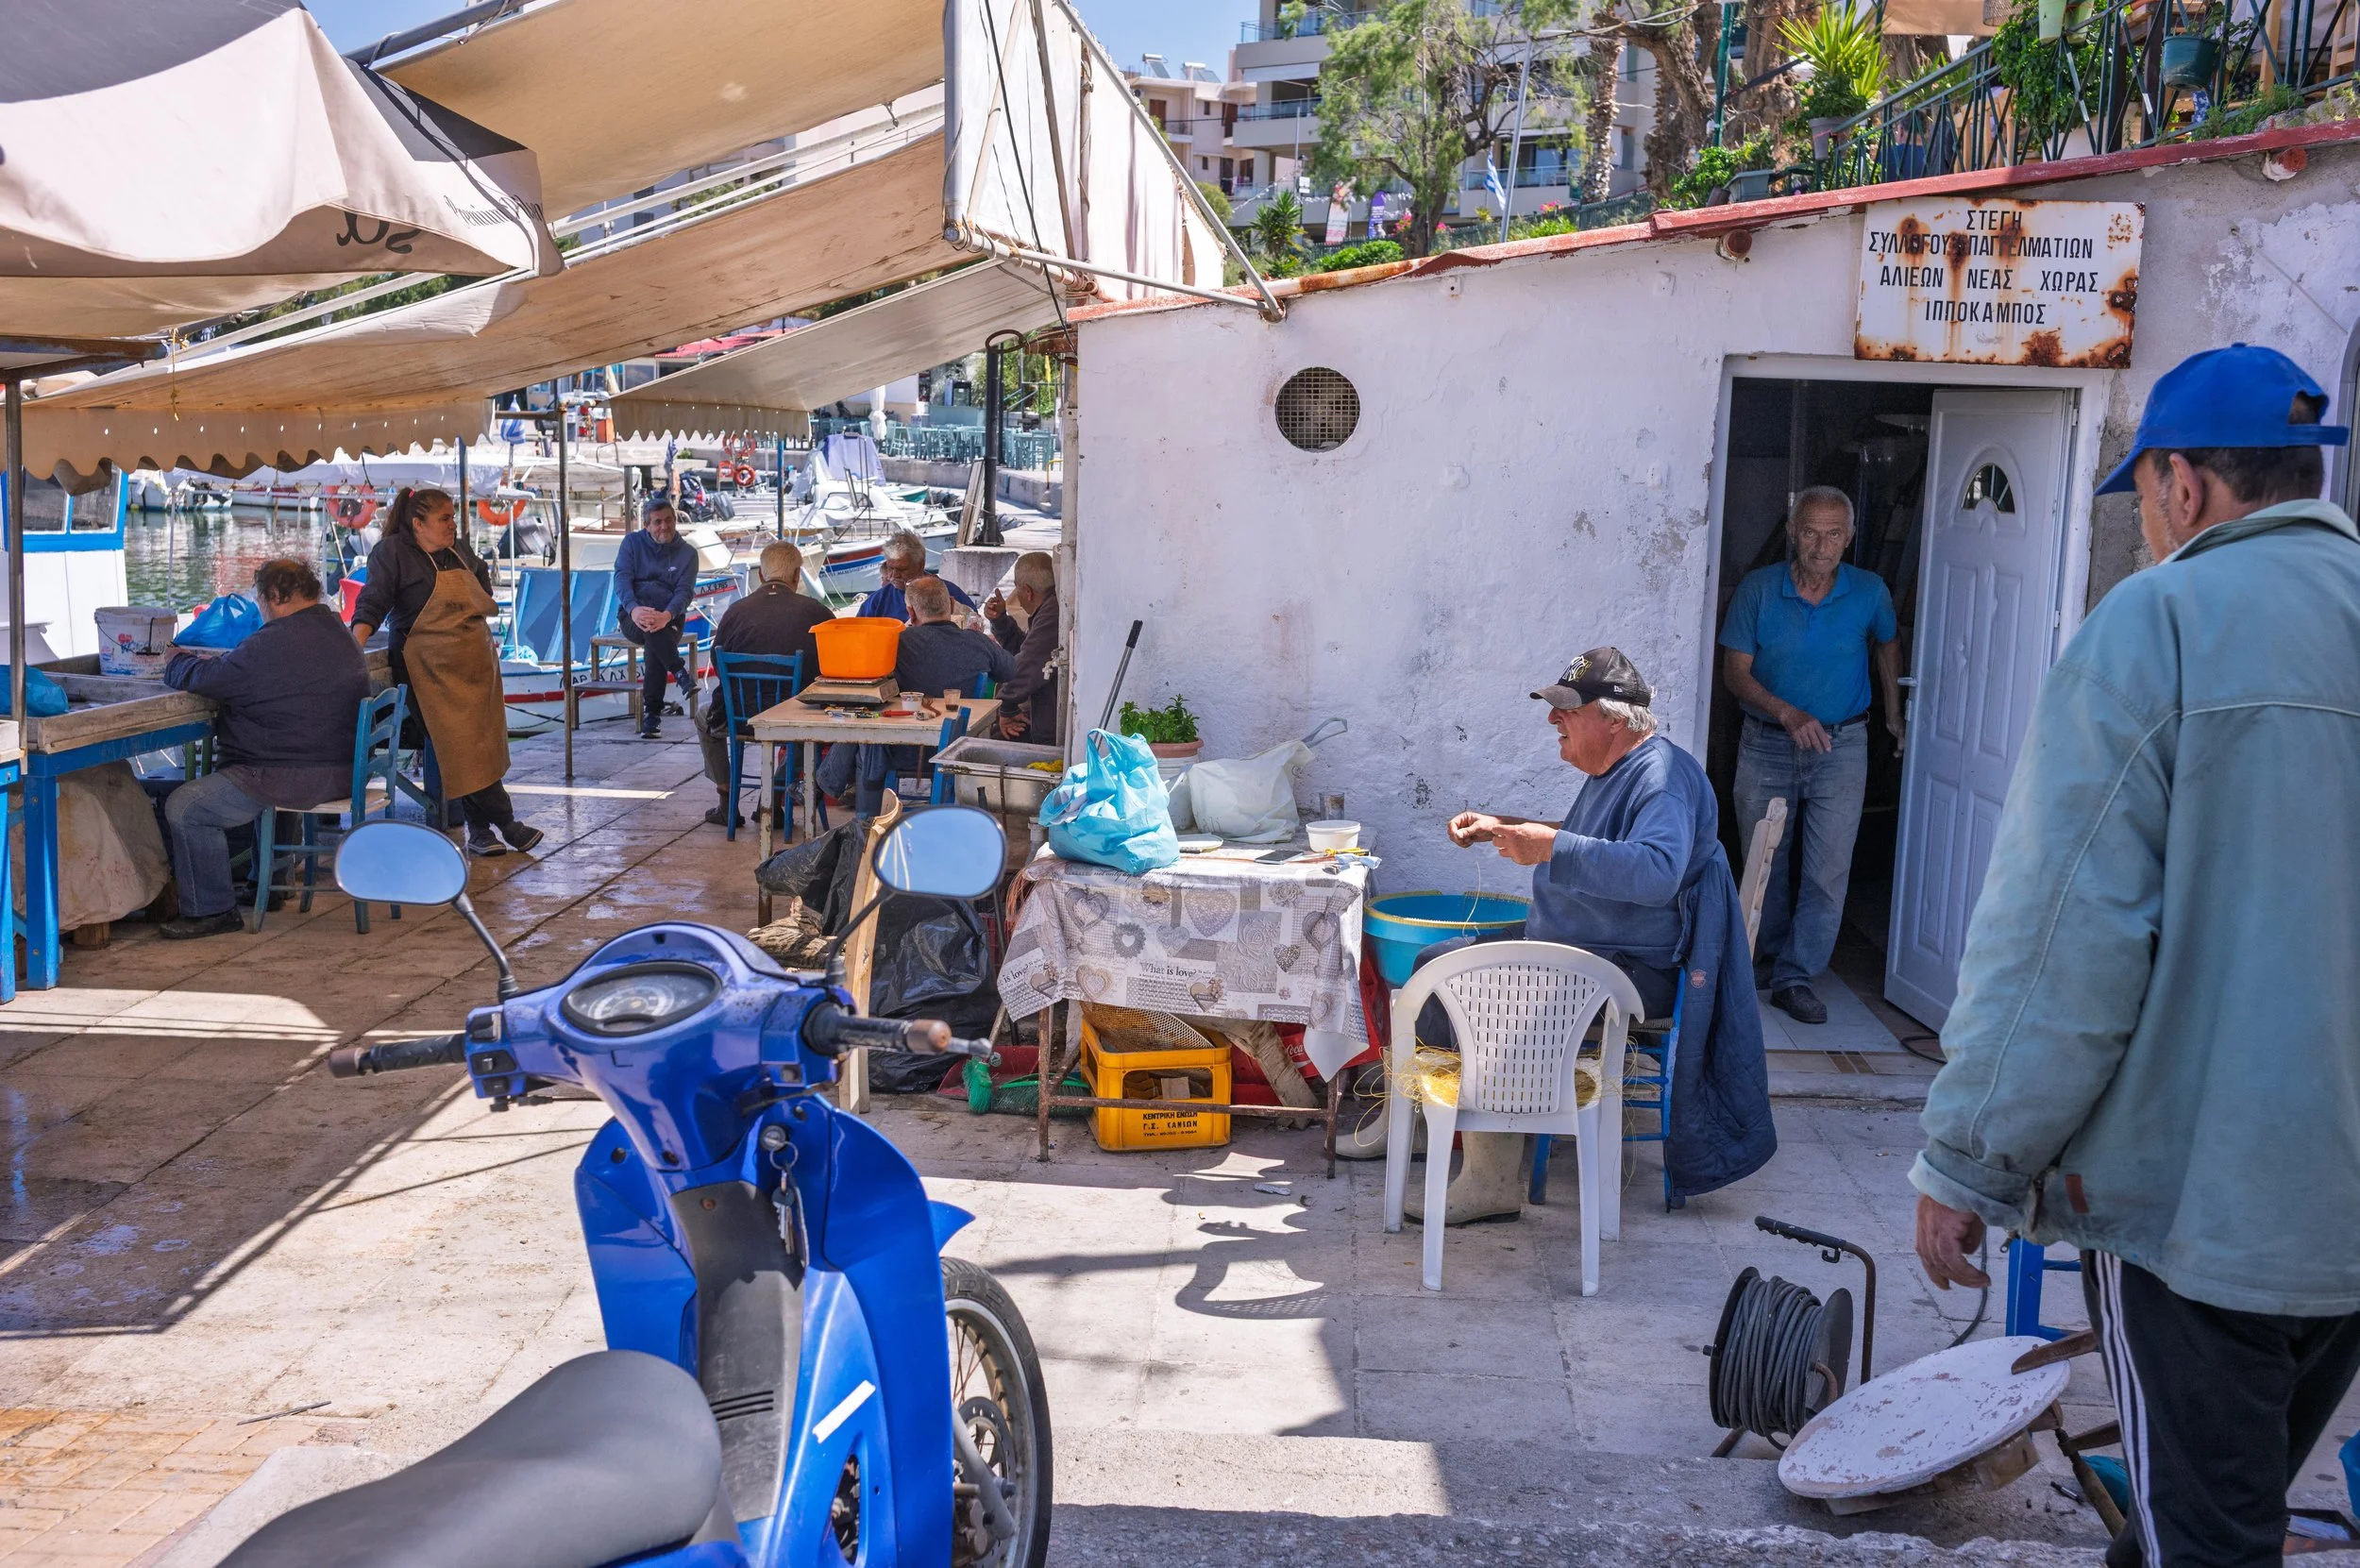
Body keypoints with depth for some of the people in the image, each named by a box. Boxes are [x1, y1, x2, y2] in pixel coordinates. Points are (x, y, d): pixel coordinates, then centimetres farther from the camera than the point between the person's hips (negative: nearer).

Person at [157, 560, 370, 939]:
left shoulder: (274, 645, -19)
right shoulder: (342, 636, 13)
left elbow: (201, 678, -12)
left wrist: (177, 662, 11)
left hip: (296, 778, -11)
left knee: (184, 807, -7)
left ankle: (212, 911, -1)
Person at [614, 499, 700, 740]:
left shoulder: (687, 553, 6)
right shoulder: (633, 542, 6)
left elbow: (685, 591, -7)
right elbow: (621, 578, -7)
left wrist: (667, 615, -31)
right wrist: (633, 609, -29)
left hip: (670, 617, 0)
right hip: (632, 615, 0)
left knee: (654, 646, -33)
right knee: (652, 629, -38)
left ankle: (653, 713, -30)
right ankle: (679, 673, -34)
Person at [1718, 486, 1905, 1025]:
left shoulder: (1869, 592, -4)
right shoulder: (1758, 589, -7)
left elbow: (1887, 643, 18)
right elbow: (1735, 671, -7)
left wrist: (1893, 715, 21)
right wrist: (1789, 714, -20)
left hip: (1842, 746, 0)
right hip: (1767, 744, 0)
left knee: (1828, 869, -6)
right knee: (1766, 862, 11)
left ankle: (1796, 976, 1)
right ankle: (1774, 953, 31)